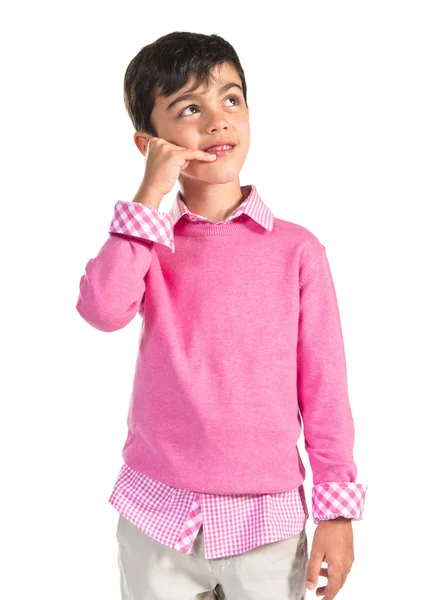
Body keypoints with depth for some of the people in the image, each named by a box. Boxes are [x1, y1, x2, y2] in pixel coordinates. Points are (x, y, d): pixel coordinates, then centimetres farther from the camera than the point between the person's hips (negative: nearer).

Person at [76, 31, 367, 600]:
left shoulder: (297, 249, -6)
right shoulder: (147, 240, 0)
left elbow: (324, 384, -3)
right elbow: (102, 310, -21)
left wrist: (338, 510, -2)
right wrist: (150, 195, -19)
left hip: (266, 518, -1)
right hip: (156, 516, 2)